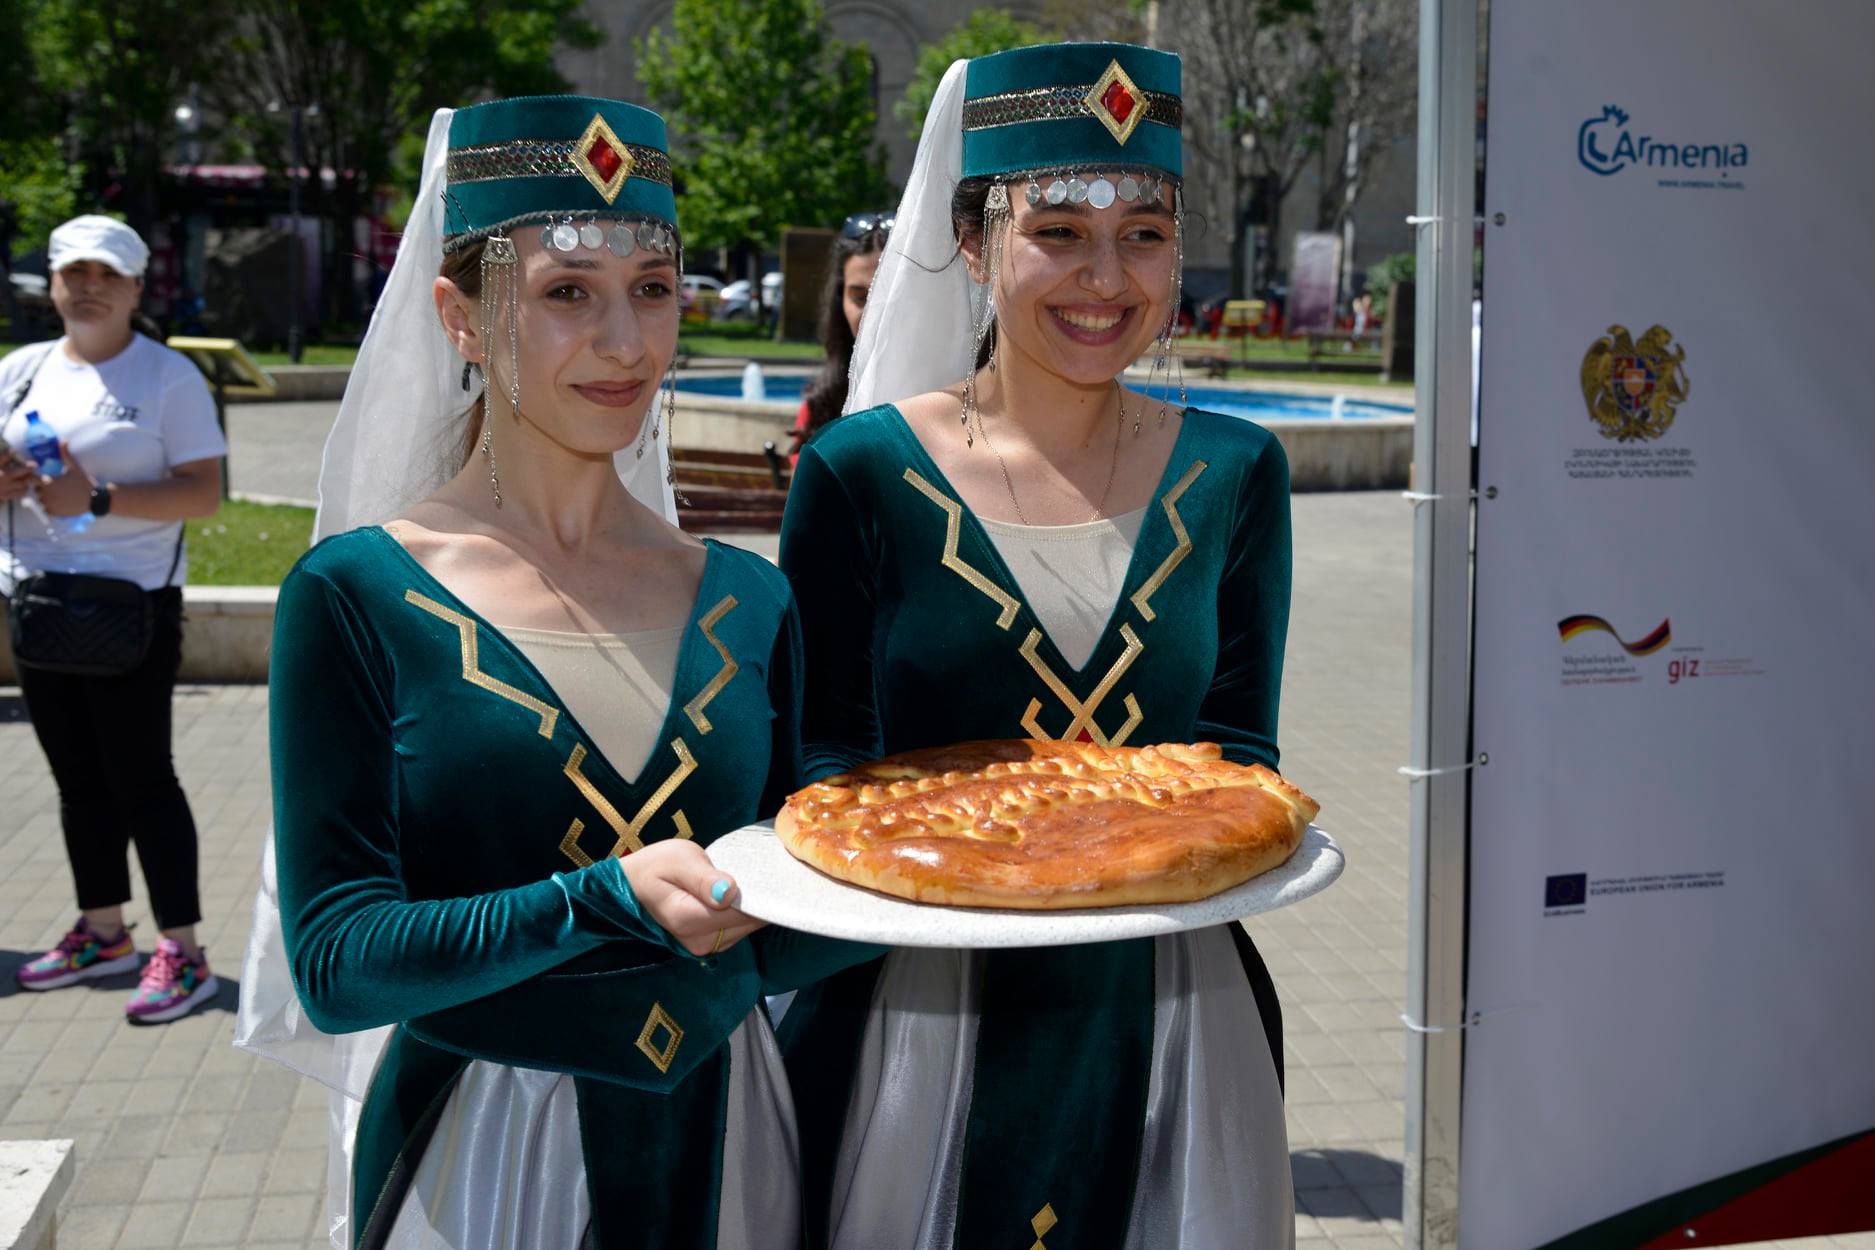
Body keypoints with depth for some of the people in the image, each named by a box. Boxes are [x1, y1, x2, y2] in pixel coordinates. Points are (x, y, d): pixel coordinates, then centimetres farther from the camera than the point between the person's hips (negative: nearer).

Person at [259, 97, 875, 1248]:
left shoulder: (746, 600, 0)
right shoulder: (357, 596, -11)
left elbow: (776, 947, 3)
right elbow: (336, 962, -15)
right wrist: (604, 901, -29)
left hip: (727, 1146, 4)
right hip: (477, 1157, -3)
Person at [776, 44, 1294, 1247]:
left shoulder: (1233, 473, 2)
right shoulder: (863, 474, -7)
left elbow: (1237, 749, 5)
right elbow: (815, 762, -3)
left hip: (1164, 1006, 3)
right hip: (918, 1016, -2)